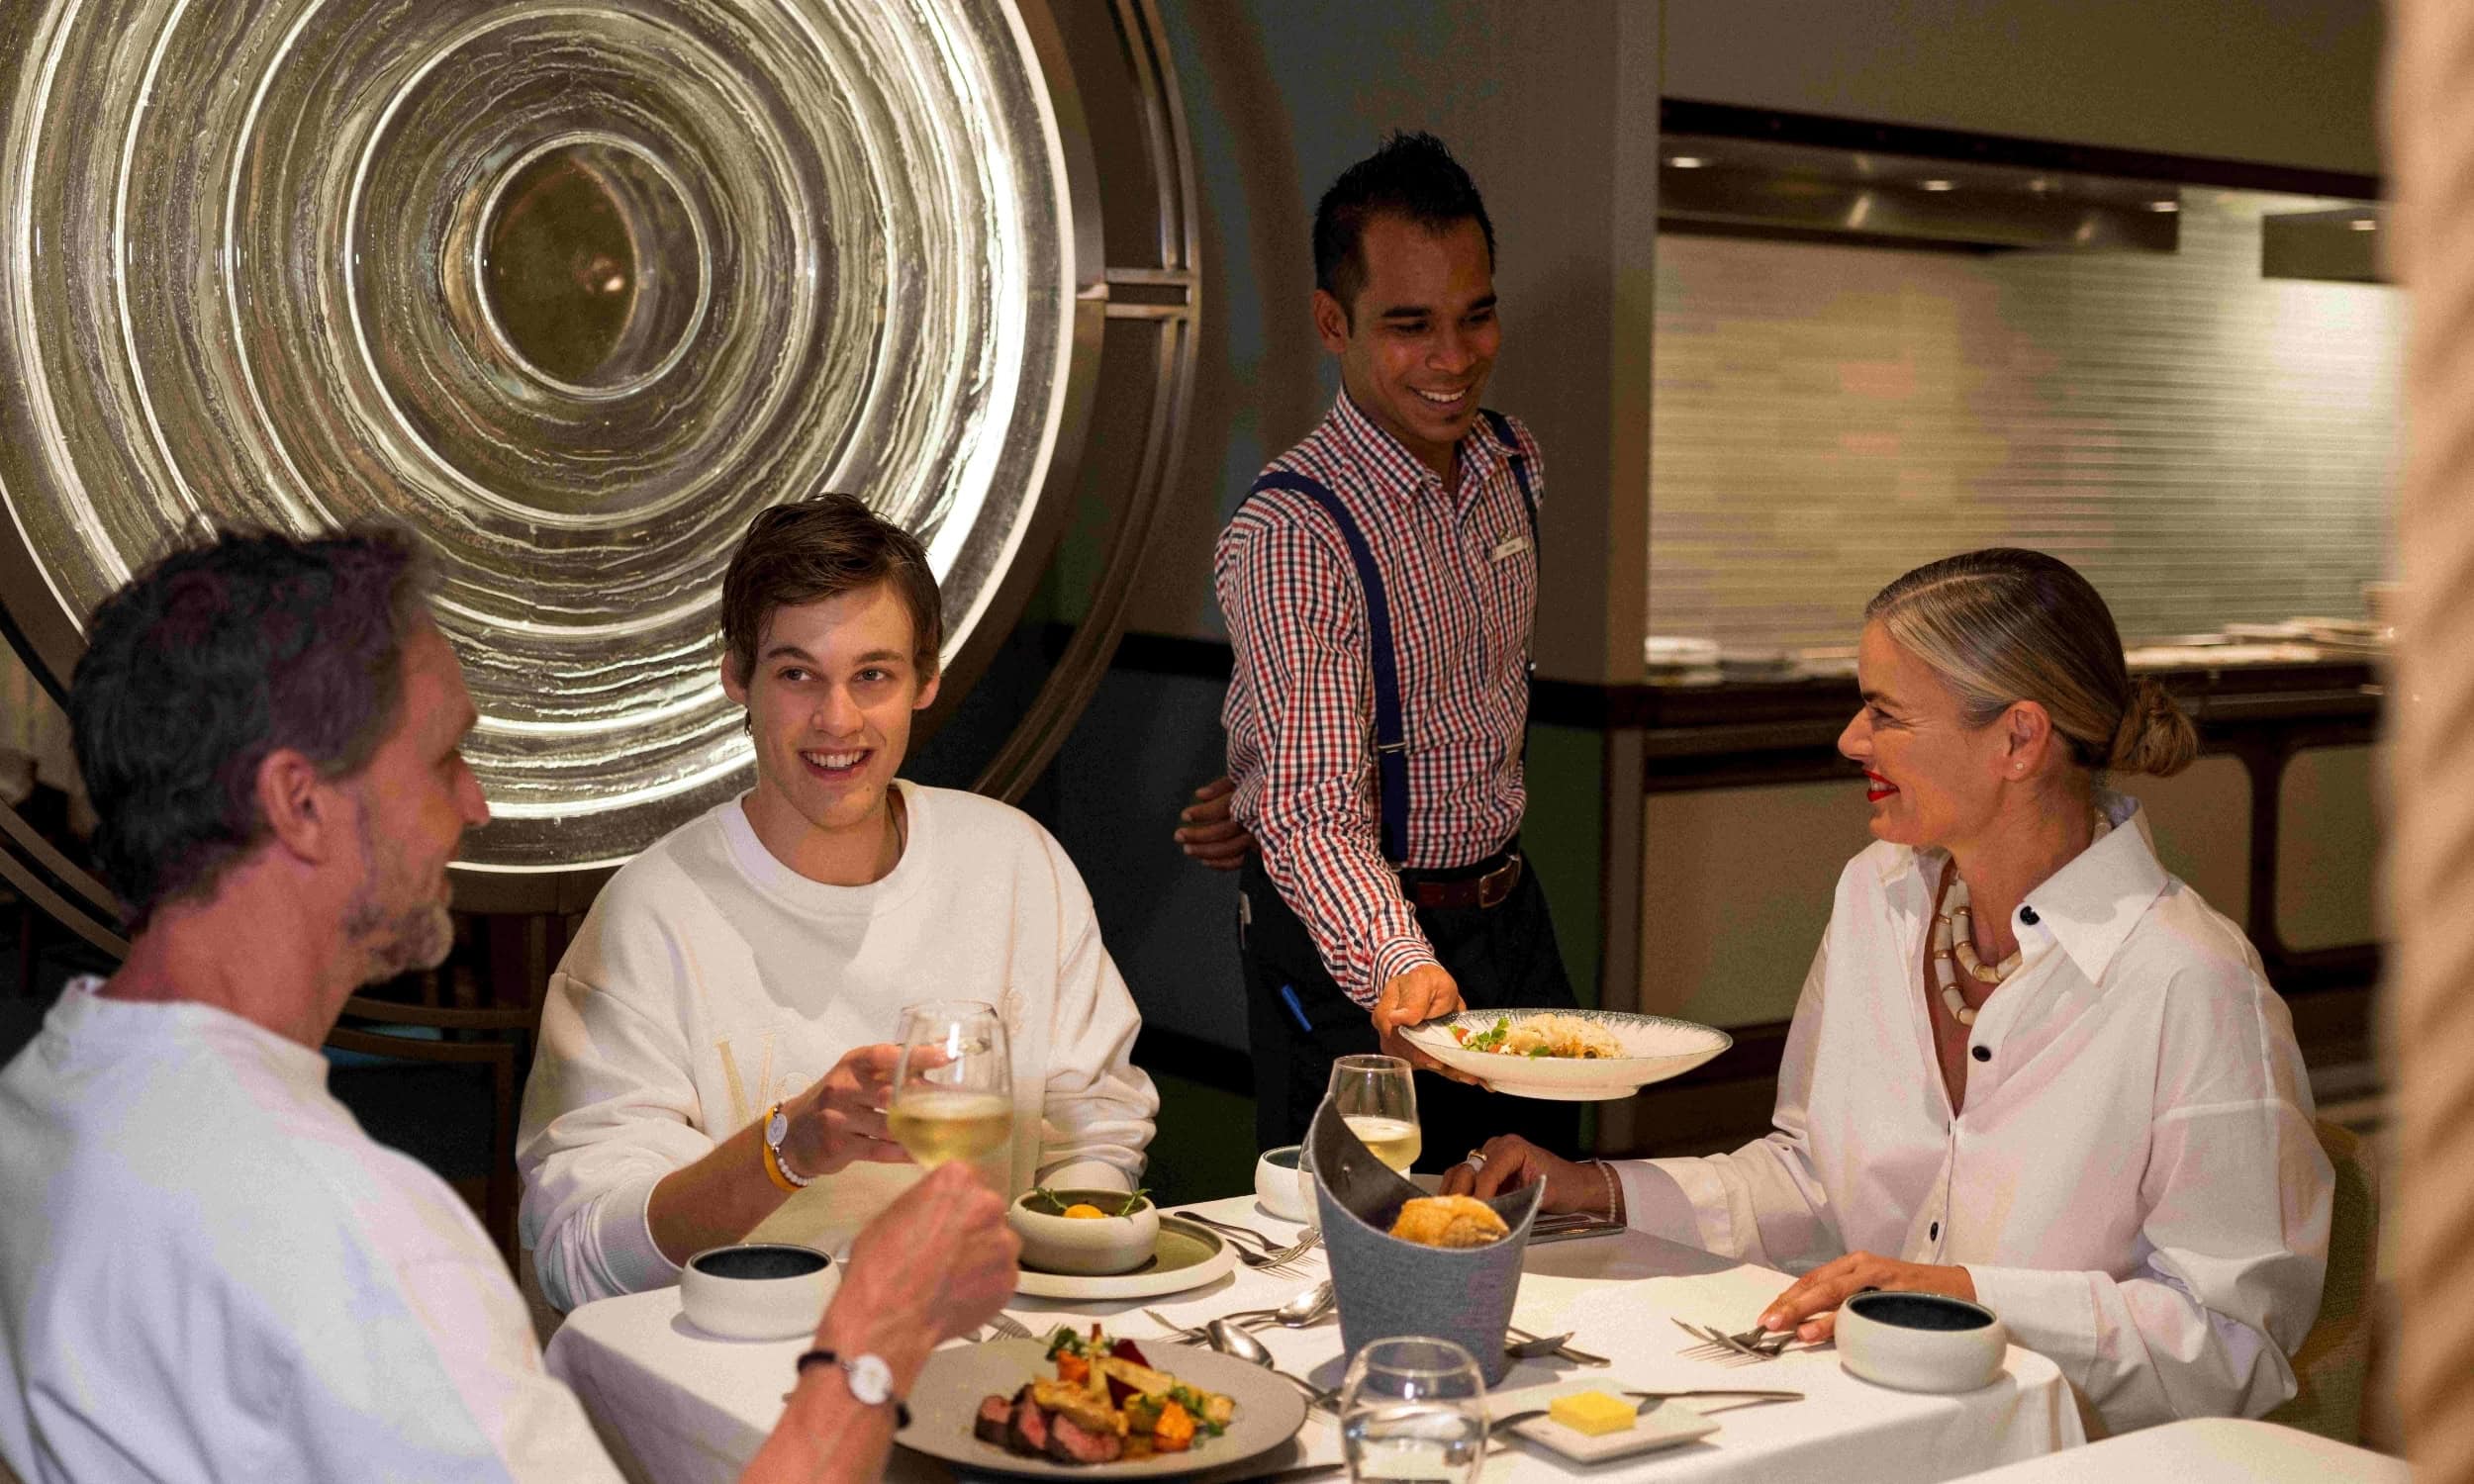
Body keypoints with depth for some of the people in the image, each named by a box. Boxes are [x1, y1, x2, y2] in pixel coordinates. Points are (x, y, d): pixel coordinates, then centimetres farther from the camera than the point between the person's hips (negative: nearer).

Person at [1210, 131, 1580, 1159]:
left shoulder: (1513, 465, 0)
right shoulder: (1288, 533, -24)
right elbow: (1316, 813, -31)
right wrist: (1399, 971, -49)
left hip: (1510, 912, 7)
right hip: (1354, 954, -7)